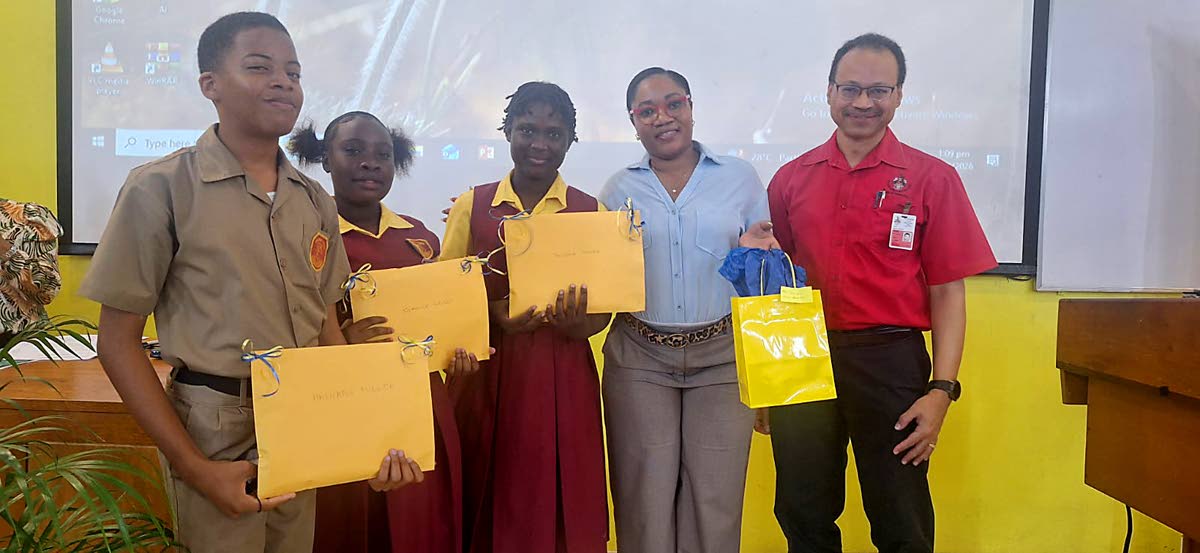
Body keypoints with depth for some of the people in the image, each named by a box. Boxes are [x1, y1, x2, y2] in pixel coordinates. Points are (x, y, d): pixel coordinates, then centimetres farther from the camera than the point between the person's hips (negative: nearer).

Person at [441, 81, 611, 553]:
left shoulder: (591, 212, 4)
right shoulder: (472, 205, 3)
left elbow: (602, 312, 4)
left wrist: (574, 323, -18)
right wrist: (494, 316, -15)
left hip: (563, 379, 0)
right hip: (486, 376, 0)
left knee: (562, 511, 5)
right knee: (488, 509, 7)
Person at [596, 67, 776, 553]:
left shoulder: (740, 177, 4)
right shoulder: (620, 189, 7)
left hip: (721, 354, 0)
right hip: (640, 358, 1)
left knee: (715, 504, 4)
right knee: (645, 502, 6)